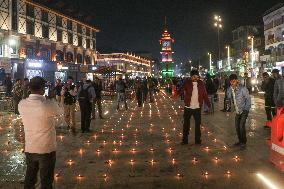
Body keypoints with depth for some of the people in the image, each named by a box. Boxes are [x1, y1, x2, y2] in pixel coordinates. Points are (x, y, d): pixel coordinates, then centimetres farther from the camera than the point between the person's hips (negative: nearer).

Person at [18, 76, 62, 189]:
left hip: (29, 149, 5)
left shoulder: (22, 104, -7)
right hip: (47, 149, -4)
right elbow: (59, 112, -1)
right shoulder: (49, 104, -22)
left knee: (29, 178, 21)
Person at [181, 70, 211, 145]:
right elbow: (181, 90, -14)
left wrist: (208, 105, -1)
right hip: (188, 107, -1)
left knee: (198, 124, 9)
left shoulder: (201, 83, 0)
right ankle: (185, 140, 19)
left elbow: (205, 95, 3)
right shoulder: (187, 83, -5)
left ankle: (198, 140, 21)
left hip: (197, 107, 1)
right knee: (186, 124, 8)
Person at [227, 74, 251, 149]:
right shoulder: (230, 89, -1)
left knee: (241, 126, -12)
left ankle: (244, 142, 4)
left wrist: (246, 109, -15)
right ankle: (240, 141, 26)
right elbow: (229, 97, -5)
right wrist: (231, 89, -19)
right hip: (237, 111, 6)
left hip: (244, 111, -6)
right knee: (237, 126, 9)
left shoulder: (242, 88, -19)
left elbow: (248, 99, -13)